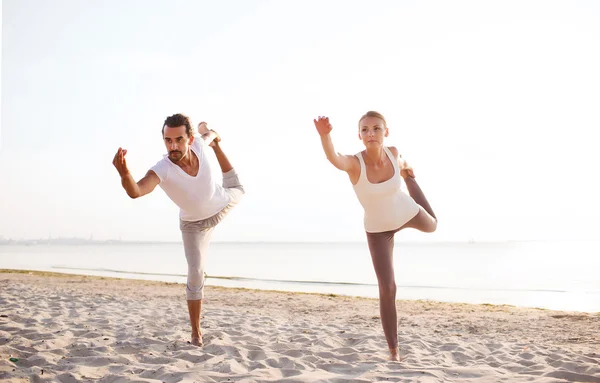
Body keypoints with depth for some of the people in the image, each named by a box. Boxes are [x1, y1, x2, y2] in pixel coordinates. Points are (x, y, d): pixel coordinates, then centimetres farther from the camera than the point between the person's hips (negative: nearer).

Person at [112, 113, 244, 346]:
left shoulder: (199, 144, -34)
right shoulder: (162, 170, -44)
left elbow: (207, 133, -7)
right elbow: (136, 191, -65)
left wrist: (208, 131, 17)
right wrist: (124, 173, -86)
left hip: (222, 204, 4)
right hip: (194, 223, -3)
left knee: (237, 191, 37)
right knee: (195, 275, -10)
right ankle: (196, 333, 4)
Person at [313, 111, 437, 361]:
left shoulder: (393, 152, -26)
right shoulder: (354, 163, -38)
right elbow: (333, 158, -63)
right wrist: (324, 134, -81)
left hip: (407, 212, 3)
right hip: (378, 228, -3)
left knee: (431, 226, 38)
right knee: (387, 288, -12)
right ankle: (394, 351, 2)